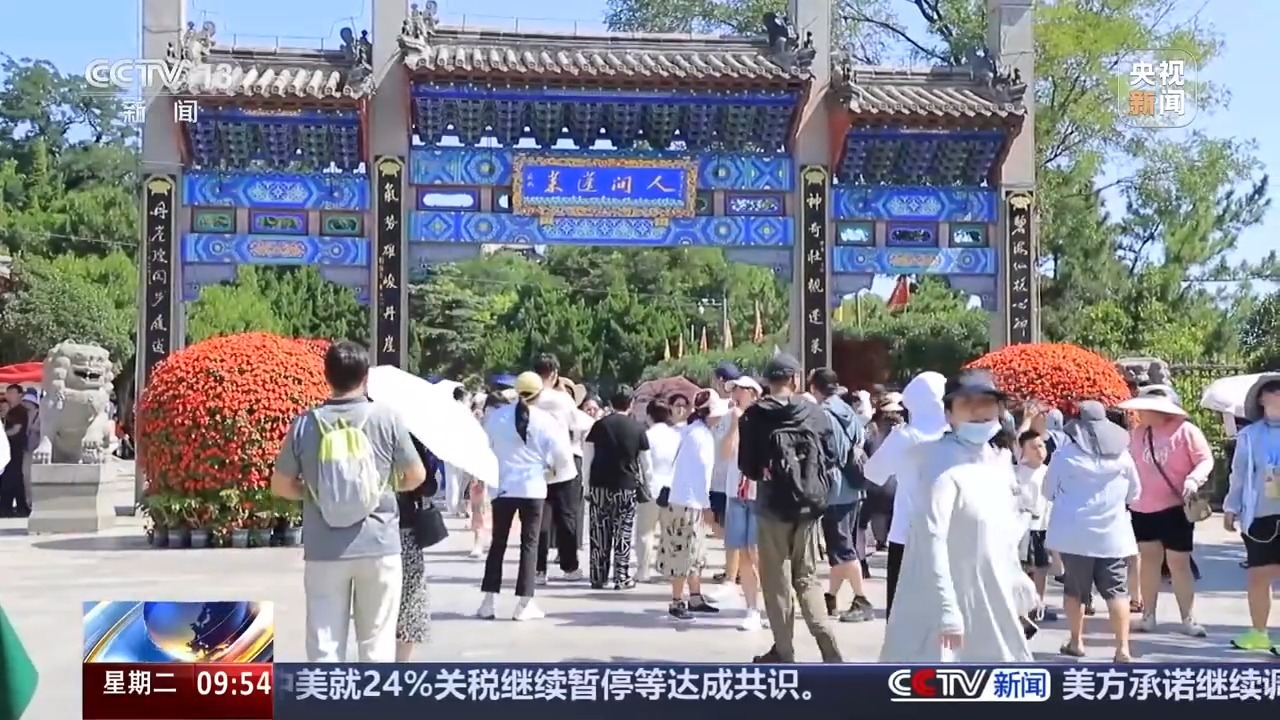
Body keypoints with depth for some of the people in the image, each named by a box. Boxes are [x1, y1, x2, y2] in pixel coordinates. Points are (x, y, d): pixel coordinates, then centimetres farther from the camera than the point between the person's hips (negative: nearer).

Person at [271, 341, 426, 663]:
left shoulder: (306, 423, -2)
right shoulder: (386, 418, -5)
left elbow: (280, 485, 5)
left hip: (323, 550, 1)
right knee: (376, 644, 9)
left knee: (324, 646, 7)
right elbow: (416, 476, 3)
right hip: (378, 545, -1)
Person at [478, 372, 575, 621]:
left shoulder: (496, 416, 0)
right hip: (533, 488, -2)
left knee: (498, 543, 9)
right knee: (529, 544, 5)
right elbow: (561, 455, -7)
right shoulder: (546, 420, -7)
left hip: (503, 486, 2)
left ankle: (489, 602, 7)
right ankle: (524, 603, 3)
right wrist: (554, 473, 12)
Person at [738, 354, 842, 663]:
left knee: (777, 581, 8)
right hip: (808, 505, 2)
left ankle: (784, 651, 10)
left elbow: (746, 465, -3)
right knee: (807, 578, 14)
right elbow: (831, 457, 2)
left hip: (773, 506, -2)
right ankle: (828, 646, 2)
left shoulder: (754, 416, -6)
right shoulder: (815, 413, -1)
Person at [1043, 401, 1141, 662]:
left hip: (1075, 533, -1)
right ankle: (1123, 647, -9)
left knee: (1075, 588, 12)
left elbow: (1049, 490, 7)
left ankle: (1076, 642, 19)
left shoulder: (1066, 453, -5)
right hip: (1112, 533, 1)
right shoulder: (1121, 454, 2)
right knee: (1116, 590, -1)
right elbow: (1134, 492, 15)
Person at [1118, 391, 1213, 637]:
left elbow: (1206, 460, -9)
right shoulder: (1137, 433, 5)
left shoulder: (1185, 431, -11)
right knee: (1149, 560, 10)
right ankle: (1148, 615, 18)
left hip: (1175, 508, -5)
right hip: (1142, 508, 5)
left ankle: (1188, 619, 6)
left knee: (1179, 563, -1)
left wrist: (1194, 479, -27)